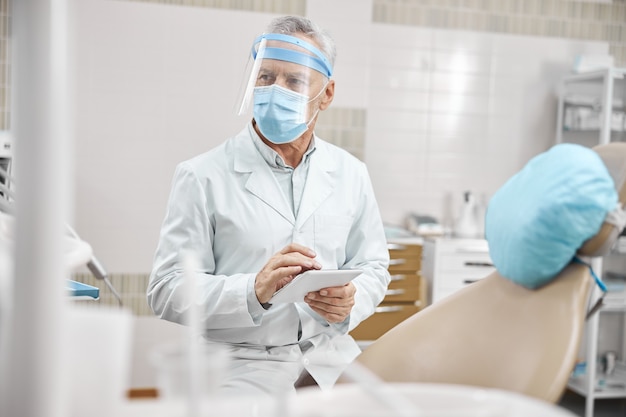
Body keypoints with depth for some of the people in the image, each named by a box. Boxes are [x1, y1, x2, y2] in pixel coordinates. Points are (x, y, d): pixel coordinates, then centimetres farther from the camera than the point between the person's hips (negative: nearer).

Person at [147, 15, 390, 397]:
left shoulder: (351, 174, 8)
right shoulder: (203, 177, -5)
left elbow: (372, 266, 14)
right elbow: (167, 291, -9)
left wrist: (351, 302, -9)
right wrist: (254, 291, -25)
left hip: (330, 356, 4)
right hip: (241, 362, -4)